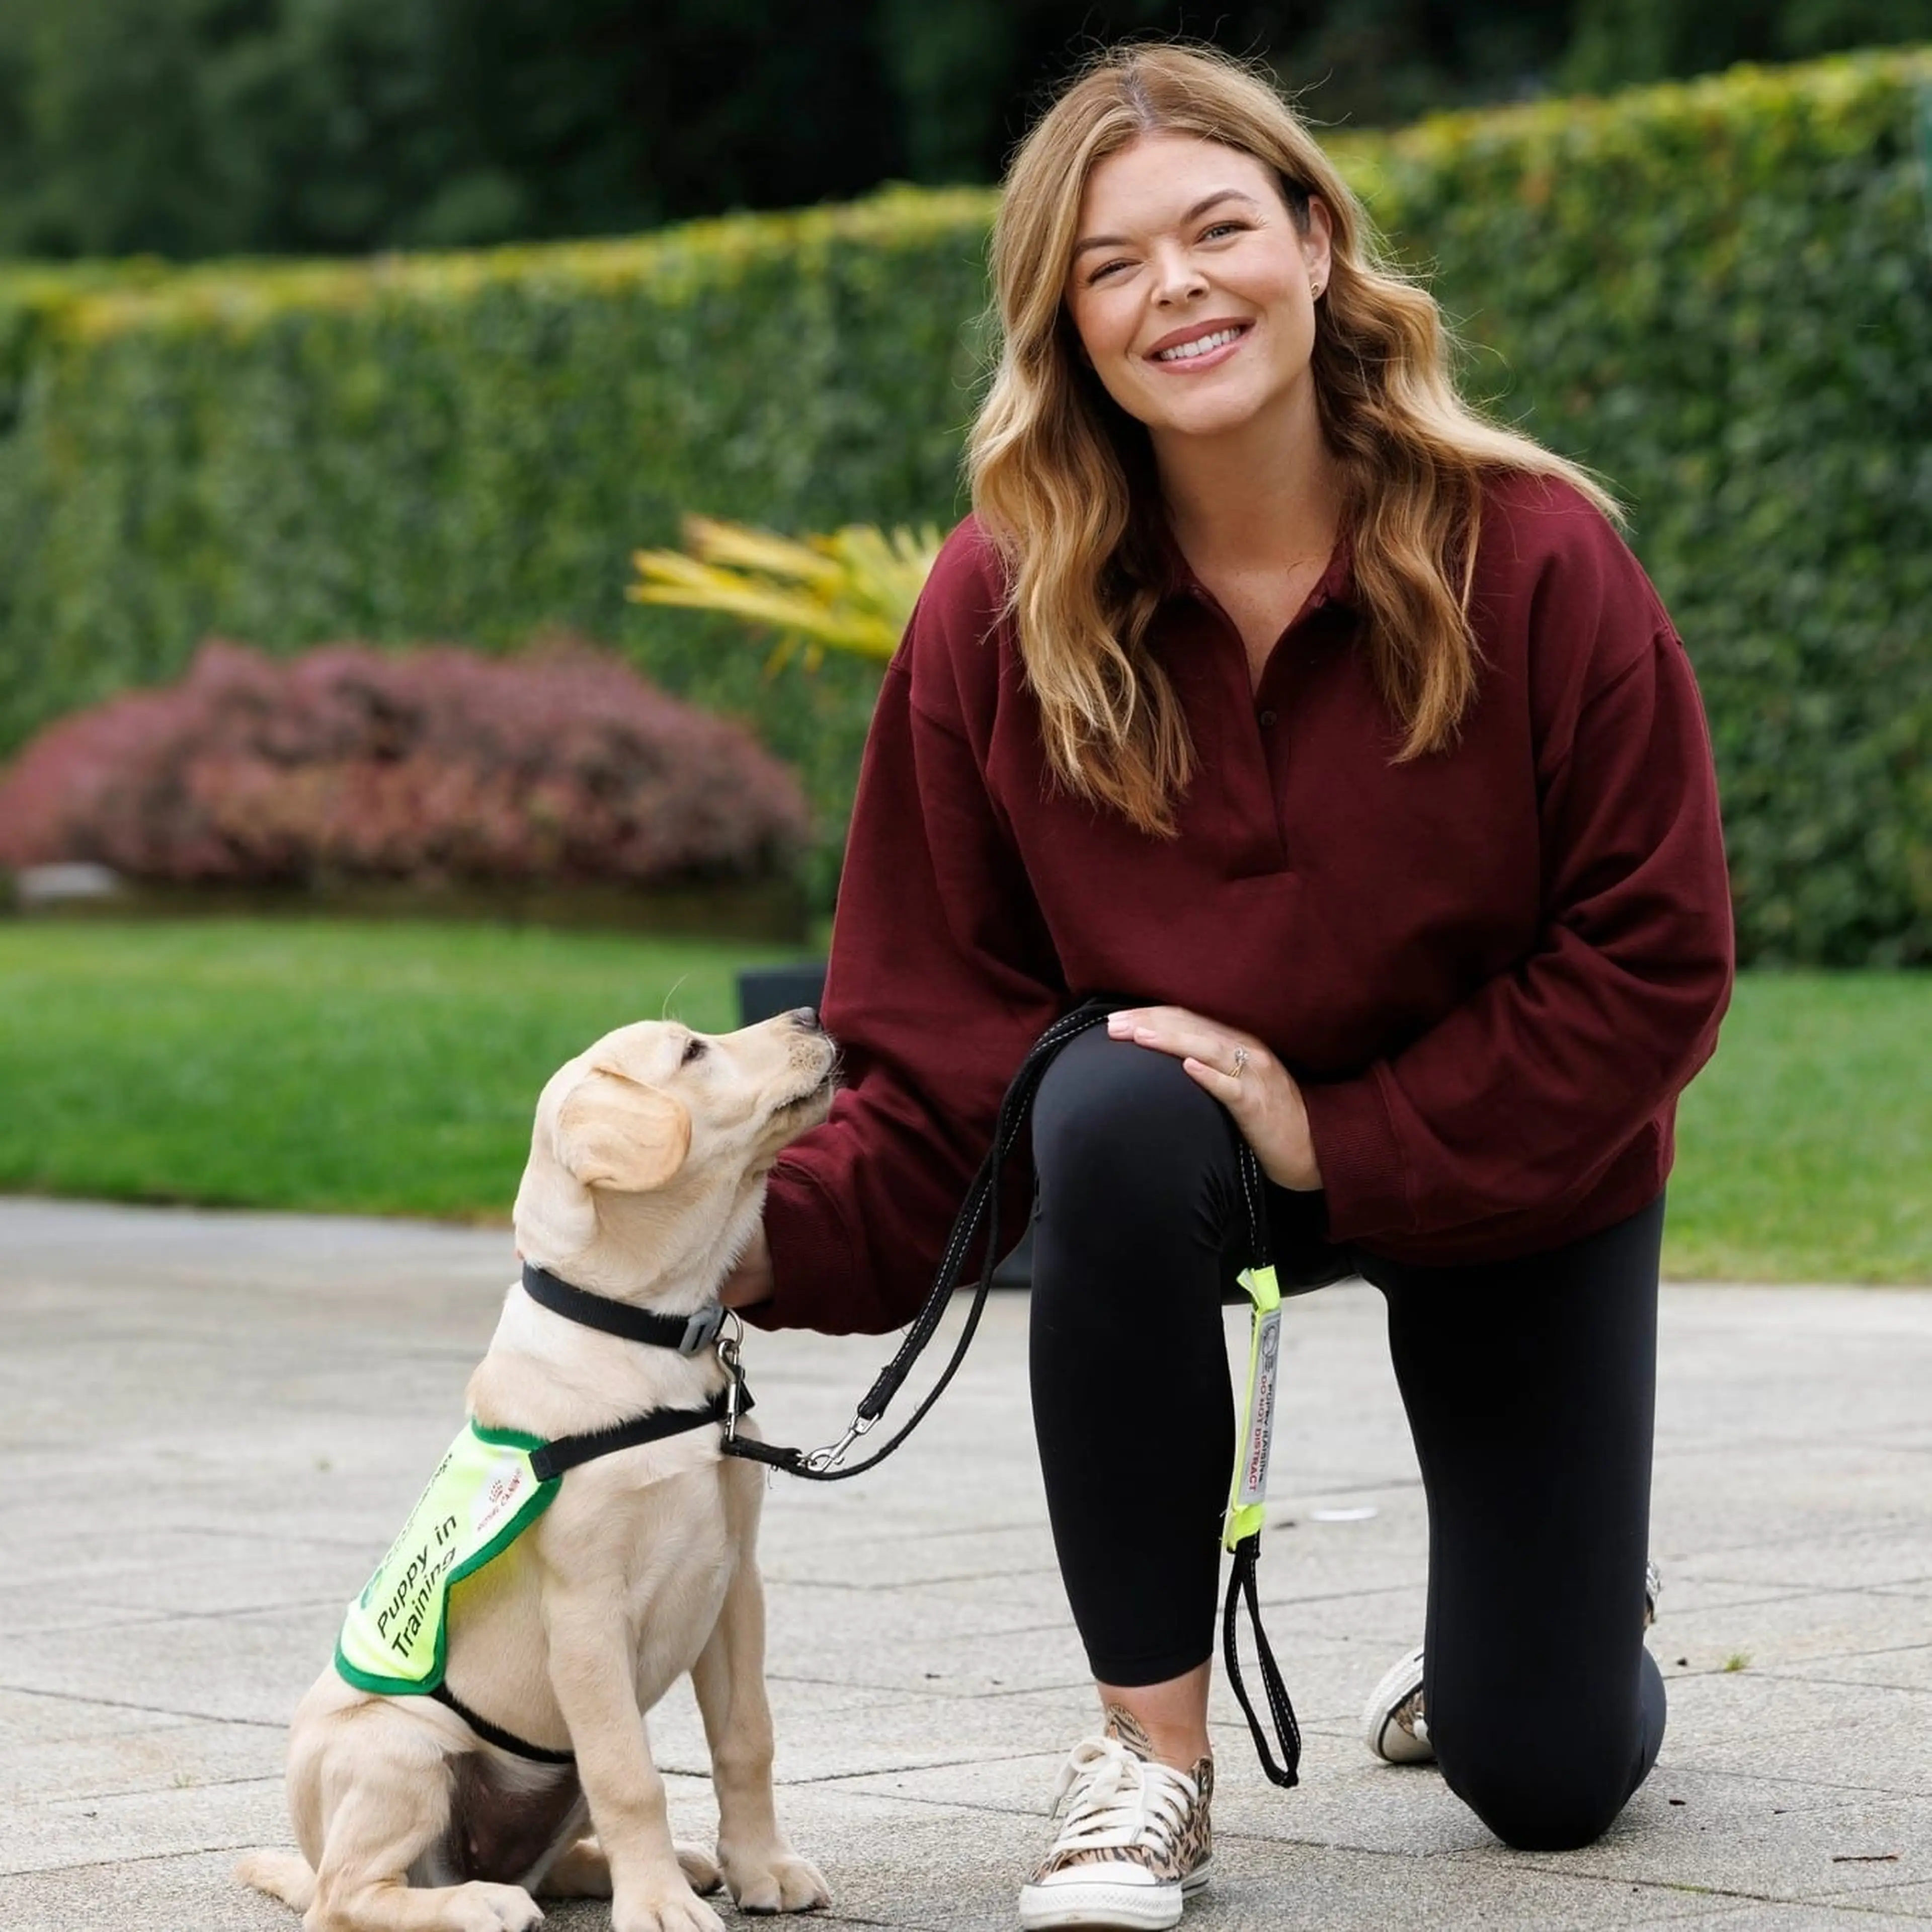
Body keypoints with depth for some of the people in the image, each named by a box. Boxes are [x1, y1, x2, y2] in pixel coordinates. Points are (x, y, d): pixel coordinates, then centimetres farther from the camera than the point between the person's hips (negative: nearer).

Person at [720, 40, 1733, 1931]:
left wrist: (1346, 1134, -25)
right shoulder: (1002, 608, -17)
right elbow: (943, 1021, -15)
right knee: (1116, 1110, -38)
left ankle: (1569, 1594, 43)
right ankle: (1148, 1752, -23)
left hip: (1514, 1181, 0)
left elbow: (1654, 958, -19)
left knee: (1547, 1779, 1)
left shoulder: (1535, 555, -22)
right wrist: (787, 1236, -31)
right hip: (1183, 1163, 1)